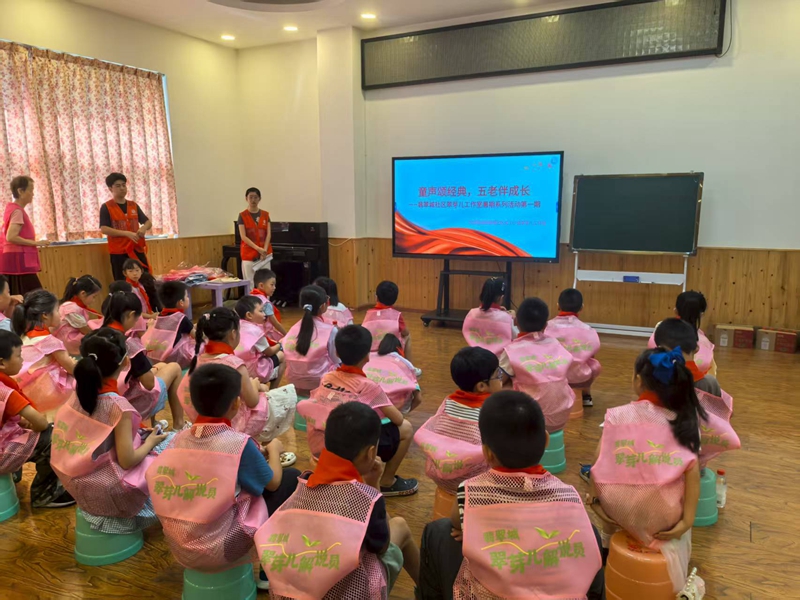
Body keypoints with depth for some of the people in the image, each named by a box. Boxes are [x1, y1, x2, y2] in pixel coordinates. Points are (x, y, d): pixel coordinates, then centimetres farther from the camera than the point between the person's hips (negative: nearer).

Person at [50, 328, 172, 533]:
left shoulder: (80, 393, -7)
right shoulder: (118, 406, -26)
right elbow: (127, 460, -21)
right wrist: (150, 442, -5)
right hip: (108, 492, -7)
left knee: (142, 436, 22)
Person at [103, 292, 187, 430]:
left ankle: (152, 423, 29)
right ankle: (178, 425, 18)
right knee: (174, 368, 11)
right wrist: (153, 369, 1)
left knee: (162, 366, 24)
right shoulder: (129, 343, -25)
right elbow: (149, 383, -18)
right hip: (132, 405, -7)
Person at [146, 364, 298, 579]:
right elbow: (273, 483, -3)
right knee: (291, 478, 5)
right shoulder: (239, 443, -19)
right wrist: (274, 449, 15)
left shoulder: (179, 439, -3)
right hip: (219, 550, -6)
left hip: (179, 548, 6)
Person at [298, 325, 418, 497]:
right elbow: (398, 419, -3)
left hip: (319, 450, 6)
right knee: (406, 428, 7)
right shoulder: (368, 386, -9)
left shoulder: (326, 377, 5)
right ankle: (387, 483, 19)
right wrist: (385, 413, 22)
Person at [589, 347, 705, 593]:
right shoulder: (684, 421, -3)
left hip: (618, 509, -1)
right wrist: (686, 521, -6)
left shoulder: (616, 416, -6)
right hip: (664, 515, 1)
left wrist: (595, 498, 5)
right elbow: (692, 471, -11)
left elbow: (599, 464, -7)